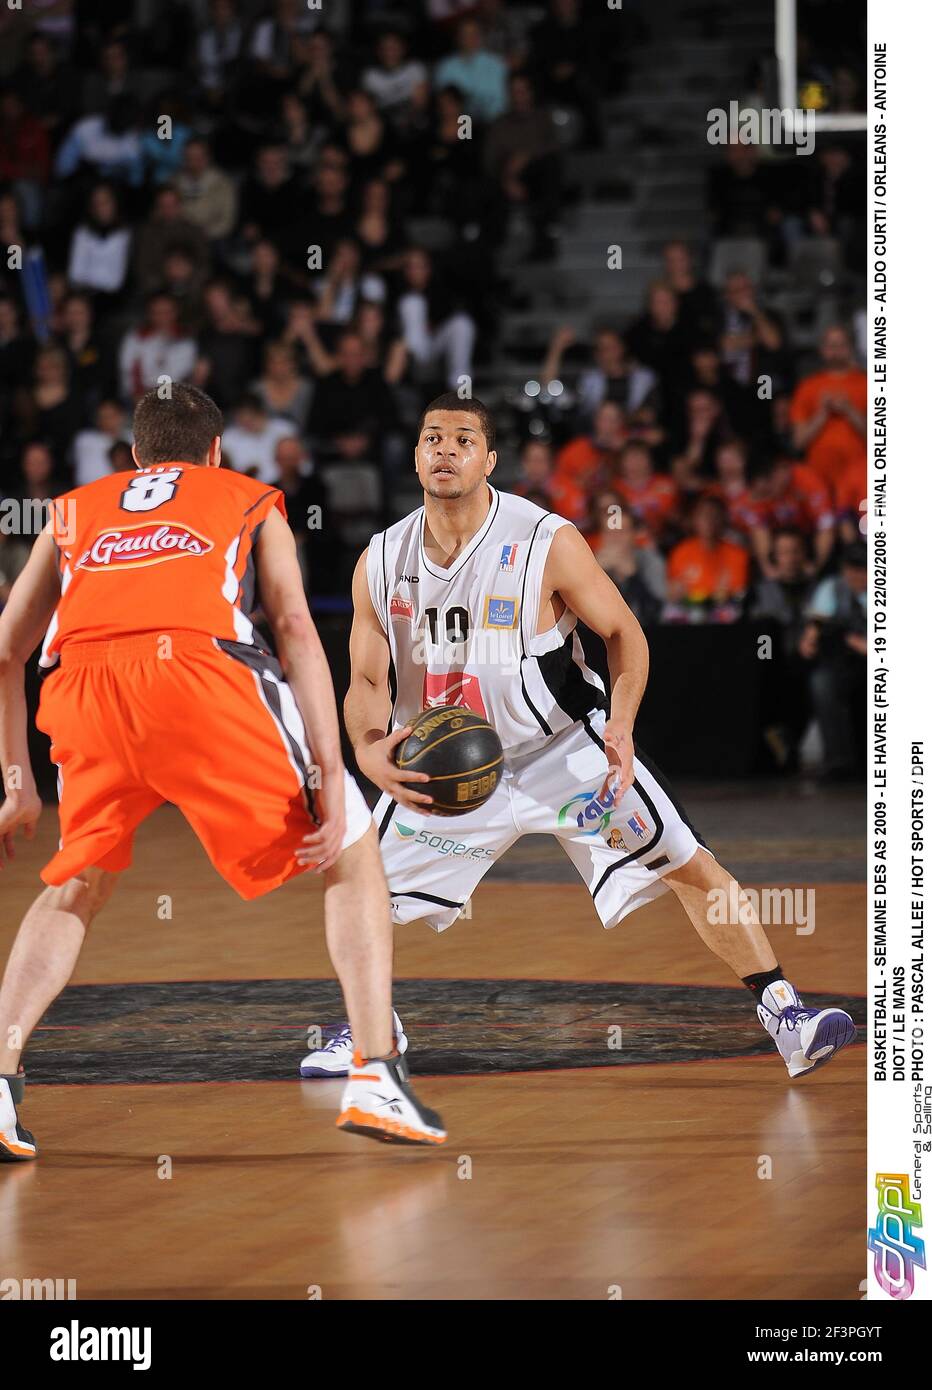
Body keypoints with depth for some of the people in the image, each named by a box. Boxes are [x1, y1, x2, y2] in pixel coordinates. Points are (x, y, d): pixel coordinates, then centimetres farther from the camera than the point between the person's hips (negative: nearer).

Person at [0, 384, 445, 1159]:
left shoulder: (75, 511, 36)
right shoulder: (249, 500, 29)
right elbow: (294, 628, 12)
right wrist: (330, 777, 4)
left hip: (82, 683, 3)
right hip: (198, 664, -3)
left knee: (77, 888, 26)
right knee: (352, 855, 14)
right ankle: (378, 1080, 1)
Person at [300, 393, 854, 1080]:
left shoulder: (548, 541, -20)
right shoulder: (381, 563, -10)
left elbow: (624, 633, -9)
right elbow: (366, 682, -4)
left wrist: (622, 721, -27)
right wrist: (370, 748, -26)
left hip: (565, 745, -2)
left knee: (690, 867, -11)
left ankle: (781, 1011, -2)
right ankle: (360, 1028, 25)